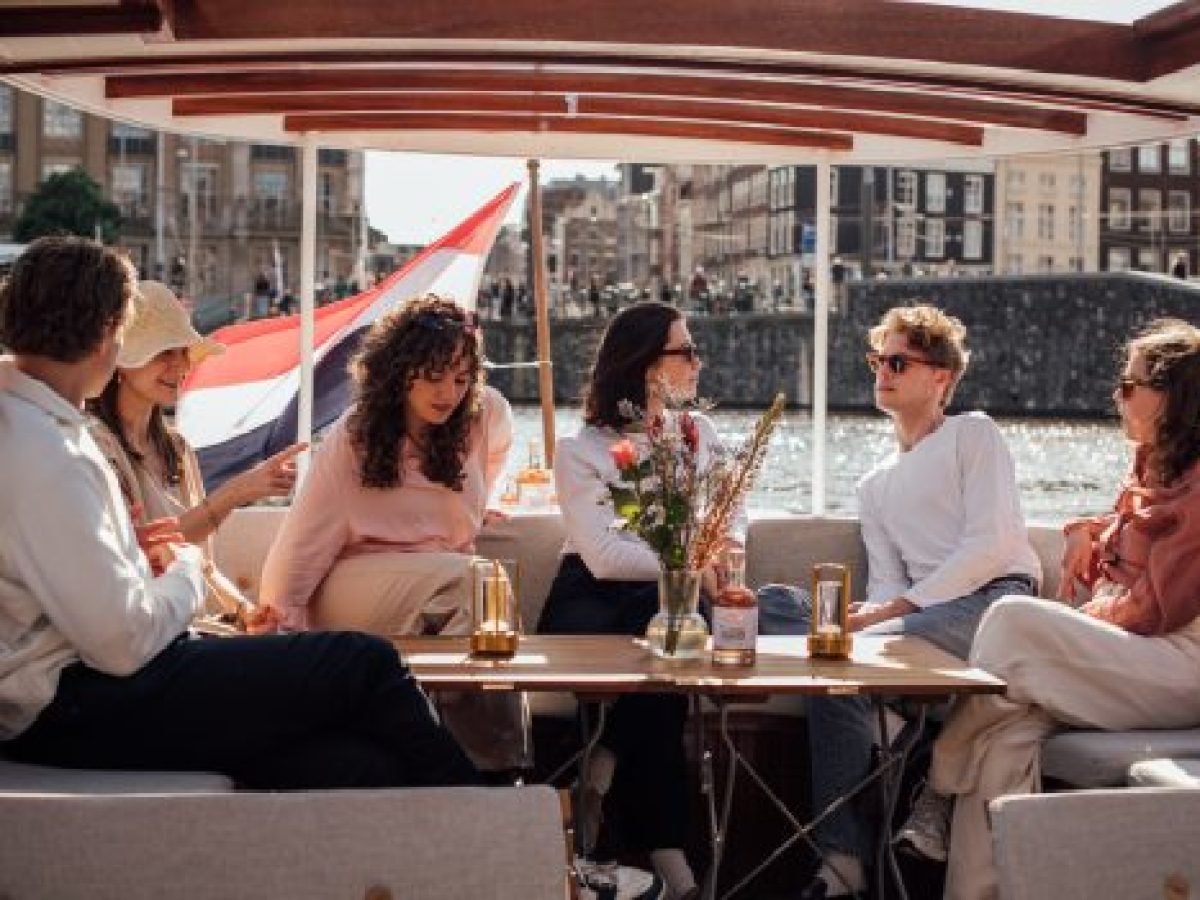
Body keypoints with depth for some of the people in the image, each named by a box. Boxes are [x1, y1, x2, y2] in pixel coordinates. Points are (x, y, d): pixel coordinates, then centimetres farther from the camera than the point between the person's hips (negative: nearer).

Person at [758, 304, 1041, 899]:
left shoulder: (974, 434, 10)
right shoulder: (874, 486, 28)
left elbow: (990, 544, -4)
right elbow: (885, 583, 16)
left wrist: (900, 607, -12)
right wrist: (874, 613, -10)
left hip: (997, 597, -6)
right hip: (922, 612, 6)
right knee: (773, 603, -13)